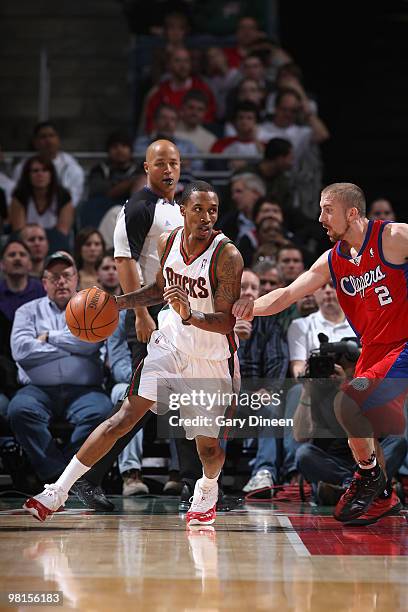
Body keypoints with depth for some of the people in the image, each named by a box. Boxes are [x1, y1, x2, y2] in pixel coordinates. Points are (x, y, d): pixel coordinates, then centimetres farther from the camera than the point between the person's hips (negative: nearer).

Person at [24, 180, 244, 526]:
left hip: (212, 358, -3)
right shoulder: (168, 242, -5)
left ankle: (207, 491, 39)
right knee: (125, 418, -8)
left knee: (209, 447, 2)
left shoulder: (227, 256, -23)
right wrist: (120, 302, 3)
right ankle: (58, 491, -7)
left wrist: (190, 316, -43)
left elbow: (227, 322, -25)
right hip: (169, 345, 3)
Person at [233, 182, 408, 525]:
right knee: (359, 429, 8)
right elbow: (288, 294, 5)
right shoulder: (332, 261, 8)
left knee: (348, 402, -22)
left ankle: (370, 475, -3)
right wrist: (254, 307, -12)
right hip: (373, 351, 8)